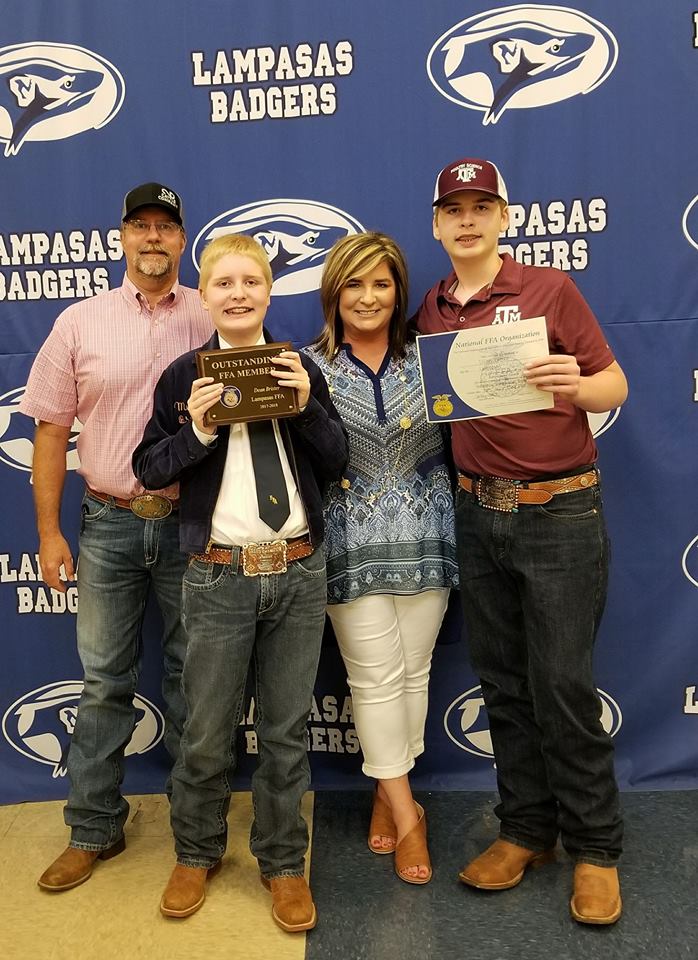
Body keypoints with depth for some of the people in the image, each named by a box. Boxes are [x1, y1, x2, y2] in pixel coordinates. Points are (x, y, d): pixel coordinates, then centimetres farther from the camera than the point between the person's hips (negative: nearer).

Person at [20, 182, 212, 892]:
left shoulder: (215, 320, 3)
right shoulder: (80, 322, 4)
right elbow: (52, 428, 4)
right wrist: (49, 532, 0)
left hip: (192, 521, 0)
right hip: (109, 522, 1)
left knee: (191, 675, 11)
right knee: (104, 681, 10)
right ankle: (93, 830, 27)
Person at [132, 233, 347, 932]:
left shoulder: (300, 369, 5)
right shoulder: (183, 377, 1)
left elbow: (336, 464, 4)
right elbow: (148, 470, 1)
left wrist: (307, 405, -12)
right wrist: (196, 430, -16)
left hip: (298, 572, 2)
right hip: (218, 577, -1)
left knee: (286, 730, 13)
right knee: (207, 734, 11)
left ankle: (282, 863, 32)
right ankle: (196, 855, 37)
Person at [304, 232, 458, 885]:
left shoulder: (428, 355, 5)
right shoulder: (310, 366, 0)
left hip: (425, 535, 2)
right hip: (353, 543, -2)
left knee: (413, 669, 11)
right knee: (376, 677, 3)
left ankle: (387, 793, 32)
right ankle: (405, 812, 20)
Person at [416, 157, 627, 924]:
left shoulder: (549, 289, -4)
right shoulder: (430, 311, 9)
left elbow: (615, 385, -4)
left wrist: (575, 384, -24)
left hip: (559, 513, -4)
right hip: (478, 514, 4)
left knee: (562, 686, 1)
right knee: (502, 684, 12)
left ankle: (594, 848, 20)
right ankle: (525, 829, 29)